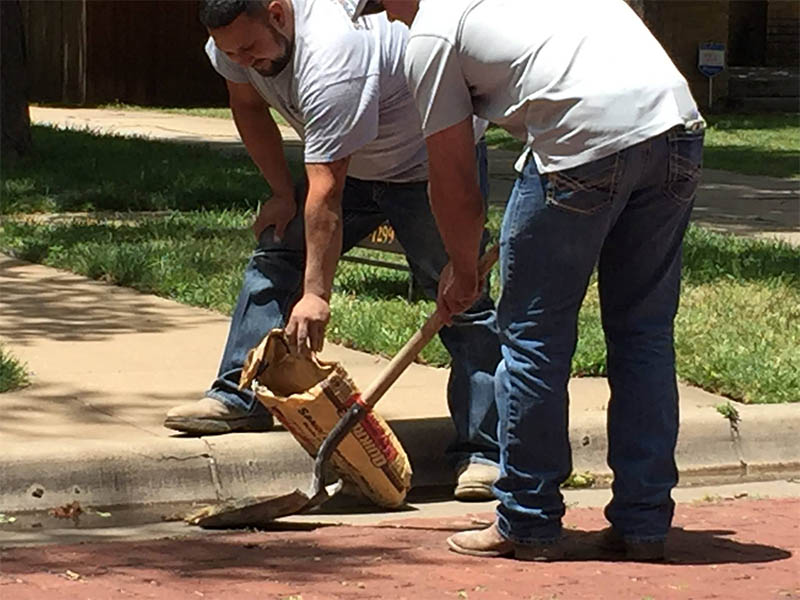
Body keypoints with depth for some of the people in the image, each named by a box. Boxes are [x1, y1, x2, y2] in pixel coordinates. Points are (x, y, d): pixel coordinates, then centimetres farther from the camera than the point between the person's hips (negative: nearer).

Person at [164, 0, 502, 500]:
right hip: (348, 161, 8)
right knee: (275, 255, 1)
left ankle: (482, 450, -13)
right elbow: (249, 106, 8)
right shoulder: (235, 43, -14)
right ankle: (239, 398, 5)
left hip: (426, 163, -8)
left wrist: (317, 293, -37)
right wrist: (283, 195, 2)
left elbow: (326, 193, -38)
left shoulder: (329, 56, -38)